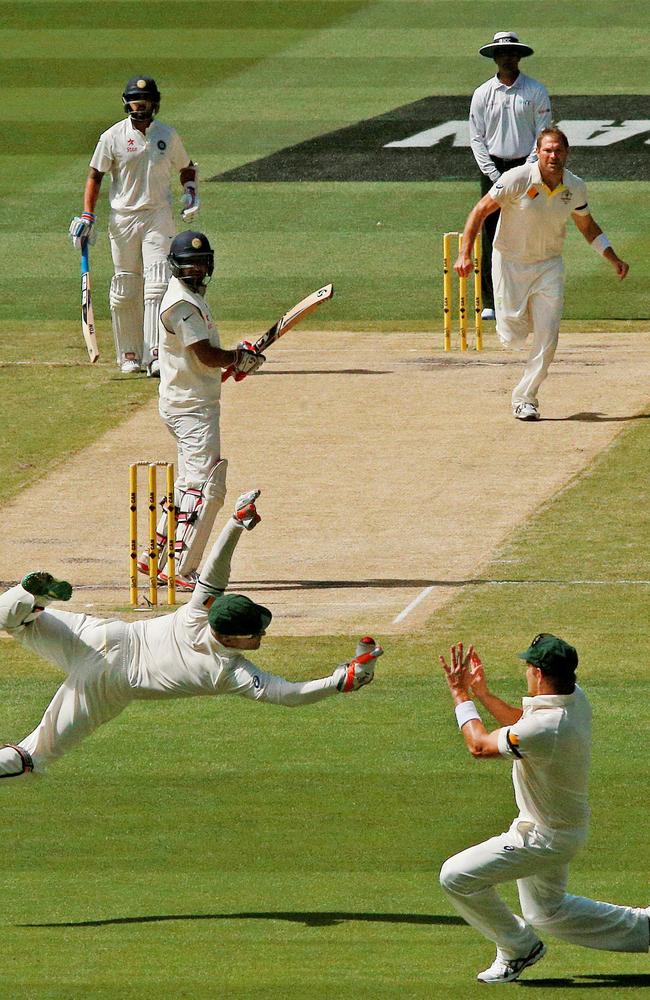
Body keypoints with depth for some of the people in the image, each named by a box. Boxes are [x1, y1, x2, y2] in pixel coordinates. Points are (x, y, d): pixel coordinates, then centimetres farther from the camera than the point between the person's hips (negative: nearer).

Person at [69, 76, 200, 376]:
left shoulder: (168, 135, 5)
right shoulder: (113, 136, -1)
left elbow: (186, 167, 20)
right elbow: (95, 175, 2)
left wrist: (190, 190, -1)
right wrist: (87, 216, -6)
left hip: (159, 217, 0)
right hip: (123, 219, 0)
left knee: (158, 285, -12)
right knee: (125, 291, 4)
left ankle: (155, 355, -17)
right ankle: (129, 354, 17)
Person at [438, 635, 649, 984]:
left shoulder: (546, 727, -35)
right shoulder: (575, 697, -7)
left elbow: (479, 745, -19)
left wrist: (461, 695, -8)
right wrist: (481, 691, 11)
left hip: (545, 837, -9)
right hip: (564, 824, 9)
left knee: (456, 877, -8)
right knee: (547, 910, 27)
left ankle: (518, 947, 8)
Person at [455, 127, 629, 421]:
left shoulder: (575, 188, -5)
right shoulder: (517, 180, -19)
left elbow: (587, 226, 13)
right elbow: (480, 211, -14)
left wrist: (613, 259, 5)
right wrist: (465, 254, -22)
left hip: (549, 266, 3)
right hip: (510, 262, -3)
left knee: (547, 338, -7)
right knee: (512, 336, -4)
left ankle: (525, 397, 7)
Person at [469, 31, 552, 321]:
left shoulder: (536, 92, 2)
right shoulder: (482, 94, 6)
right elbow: (476, 138, 5)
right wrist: (494, 175, -6)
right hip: (492, 167, 1)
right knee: (491, 235, -3)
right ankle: (490, 302, 0)